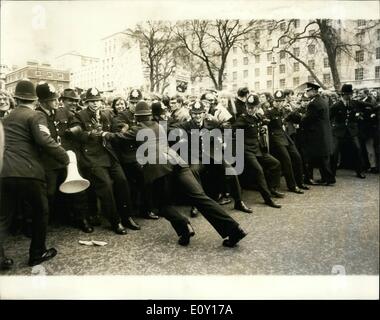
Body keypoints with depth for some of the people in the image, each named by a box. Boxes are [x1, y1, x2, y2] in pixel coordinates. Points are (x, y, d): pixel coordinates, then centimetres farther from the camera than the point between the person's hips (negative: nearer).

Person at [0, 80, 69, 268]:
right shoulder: (35, 116, -2)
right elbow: (45, 141, -18)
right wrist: (66, 158, -12)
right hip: (27, 172, -6)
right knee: (40, 212, 13)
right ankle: (37, 253, 21)